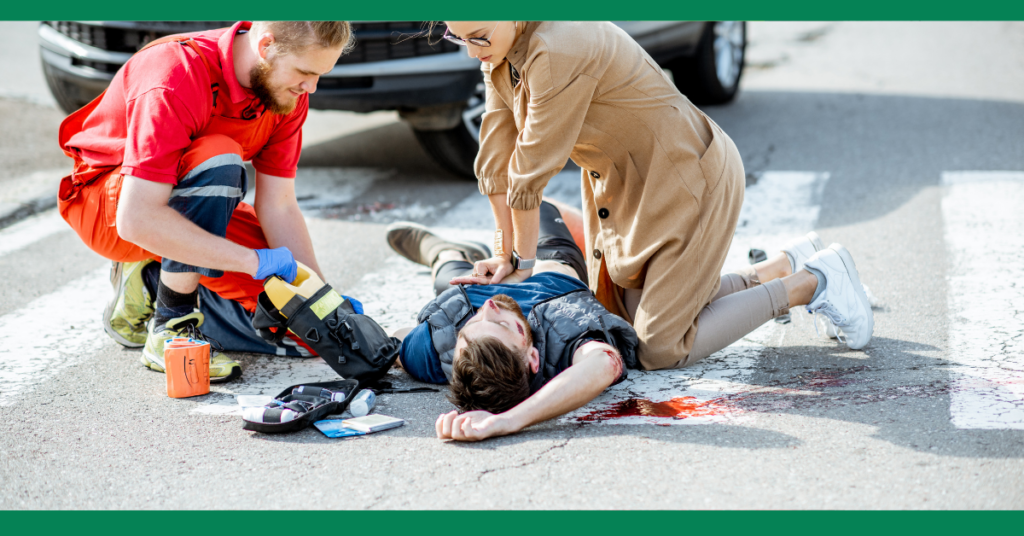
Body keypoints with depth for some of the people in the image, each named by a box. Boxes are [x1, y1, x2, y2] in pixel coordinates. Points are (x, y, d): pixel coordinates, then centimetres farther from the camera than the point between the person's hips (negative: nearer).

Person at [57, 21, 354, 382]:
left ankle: (151, 282, 7)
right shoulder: (175, 79, -33)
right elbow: (137, 220, -40)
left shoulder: (288, 90, -12)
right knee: (219, 159, -38)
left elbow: (278, 206, -8)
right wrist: (254, 261, -40)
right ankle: (169, 331, -25)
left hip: (194, 207, 7)